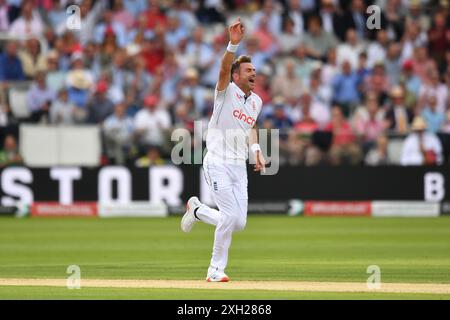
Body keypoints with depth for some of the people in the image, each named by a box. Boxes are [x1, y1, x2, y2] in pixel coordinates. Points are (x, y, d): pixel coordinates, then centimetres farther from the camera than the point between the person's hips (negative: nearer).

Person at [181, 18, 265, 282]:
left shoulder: (256, 101, 13)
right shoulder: (227, 91, -6)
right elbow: (224, 69, -26)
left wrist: (257, 150, 11)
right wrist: (234, 44, -43)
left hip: (240, 167, 7)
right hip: (218, 164, -7)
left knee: (239, 223, 2)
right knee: (231, 216, -15)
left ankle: (197, 210, 29)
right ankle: (217, 269, 1)